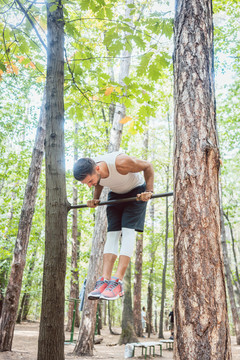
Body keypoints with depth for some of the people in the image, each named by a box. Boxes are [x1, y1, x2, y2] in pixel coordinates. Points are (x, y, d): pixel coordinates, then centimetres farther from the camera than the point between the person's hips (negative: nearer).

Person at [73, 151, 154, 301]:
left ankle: (118, 282, -24)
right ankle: (105, 281, -16)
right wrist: (95, 199, -7)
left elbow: (148, 166, -20)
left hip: (136, 191, -5)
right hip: (116, 194, 5)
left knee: (128, 231, -19)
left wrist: (149, 191, -24)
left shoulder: (120, 162, -37)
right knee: (112, 233, -8)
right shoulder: (91, 172, -20)